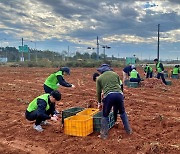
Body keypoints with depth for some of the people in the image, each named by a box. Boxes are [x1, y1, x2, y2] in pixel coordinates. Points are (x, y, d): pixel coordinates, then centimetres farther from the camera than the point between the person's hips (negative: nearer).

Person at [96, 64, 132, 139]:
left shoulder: (99, 78, 17)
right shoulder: (115, 74, 21)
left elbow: (98, 92, 20)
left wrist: (99, 103, 32)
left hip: (108, 96, -2)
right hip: (119, 94, 2)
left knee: (105, 115, 15)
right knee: (122, 112, 25)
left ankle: (104, 134, 14)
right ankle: (128, 130, 31)